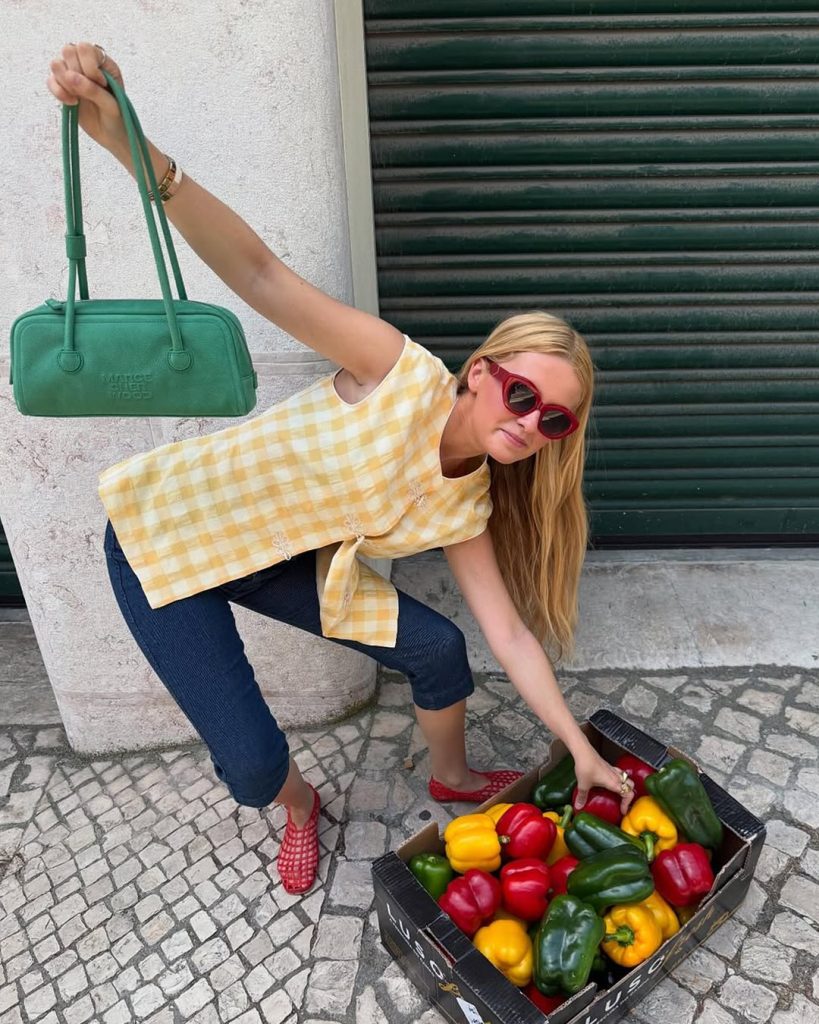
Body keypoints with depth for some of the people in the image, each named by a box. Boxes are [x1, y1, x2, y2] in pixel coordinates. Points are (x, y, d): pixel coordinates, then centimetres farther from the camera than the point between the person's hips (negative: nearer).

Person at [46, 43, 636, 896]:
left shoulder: (465, 504, -7)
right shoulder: (406, 377, -25)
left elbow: (509, 634, -3)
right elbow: (260, 275, -32)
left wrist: (581, 752, -2)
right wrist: (129, 145, -44)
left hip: (285, 559, 5)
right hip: (166, 535, -5)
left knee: (437, 648, -4)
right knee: (253, 765, -11)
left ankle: (452, 778, 29)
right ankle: (299, 807, 29)